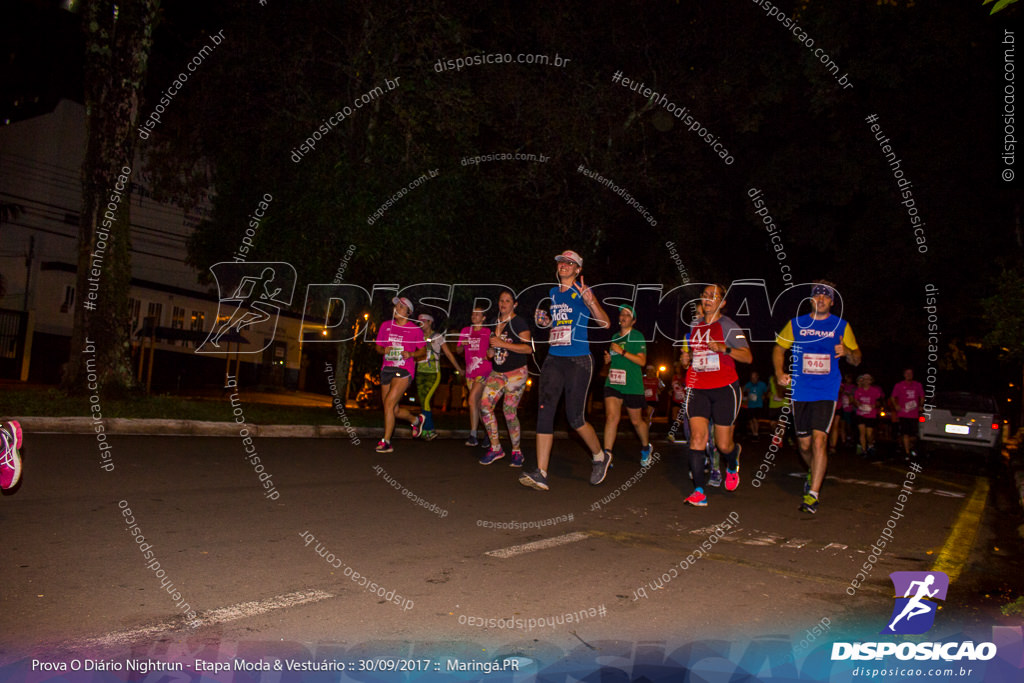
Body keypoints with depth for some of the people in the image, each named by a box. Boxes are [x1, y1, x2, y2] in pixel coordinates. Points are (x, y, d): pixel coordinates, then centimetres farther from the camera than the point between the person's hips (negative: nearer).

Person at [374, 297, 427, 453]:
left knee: (388, 403, -17)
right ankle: (416, 420, 40)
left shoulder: (415, 329, 0)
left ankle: (386, 442, -8)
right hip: (387, 369, 5)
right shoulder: (386, 326, 10)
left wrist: (411, 354, -12)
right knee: (394, 410, 10)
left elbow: (423, 351, 7)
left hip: (404, 371, -5)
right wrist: (384, 350, -6)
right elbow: (378, 347, 17)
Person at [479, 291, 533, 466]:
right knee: (484, 405, -8)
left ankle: (517, 451, 8)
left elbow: (528, 348, -17)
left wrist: (503, 344, -21)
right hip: (497, 373, 7)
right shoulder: (496, 322, 15)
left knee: (509, 411, -10)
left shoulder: (519, 323, -7)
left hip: (516, 373, -7)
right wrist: (491, 352, 10)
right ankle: (496, 448, 2)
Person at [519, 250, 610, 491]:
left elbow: (605, 323, -11)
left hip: (579, 360, -6)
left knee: (575, 418, -4)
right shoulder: (553, 293, 16)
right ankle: (541, 474, -7)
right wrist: (545, 320, 10)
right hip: (554, 360, 6)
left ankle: (600, 457, 23)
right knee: (544, 413, -6)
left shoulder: (582, 292, -2)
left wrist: (590, 300, -24)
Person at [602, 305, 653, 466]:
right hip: (612, 383, 4)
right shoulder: (615, 337, 15)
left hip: (632, 385, -4)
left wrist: (622, 351, -19)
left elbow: (642, 361, -12)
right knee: (611, 417, -13)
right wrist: (608, 359, 6)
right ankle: (607, 454, -14)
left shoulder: (637, 336, -3)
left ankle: (646, 447, 34)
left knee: (636, 421, 8)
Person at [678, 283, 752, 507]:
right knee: (697, 436, -13)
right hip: (698, 388, 3)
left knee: (723, 444, 2)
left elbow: (748, 356, -9)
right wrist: (685, 359, 4)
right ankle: (699, 492, -11)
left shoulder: (728, 326, -1)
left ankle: (732, 465, 39)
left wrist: (724, 348, -24)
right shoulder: (694, 327, 13)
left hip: (724, 388, -3)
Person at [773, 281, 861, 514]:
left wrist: (847, 351, -13)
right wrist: (780, 373, -1)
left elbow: (856, 360, 11)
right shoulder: (796, 324, 6)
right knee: (804, 445, 10)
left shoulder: (842, 326, 5)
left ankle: (812, 494, -11)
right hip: (800, 392, 2)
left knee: (819, 440, -16)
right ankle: (814, 474, 41)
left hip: (827, 392, -2)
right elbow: (779, 348, 17)